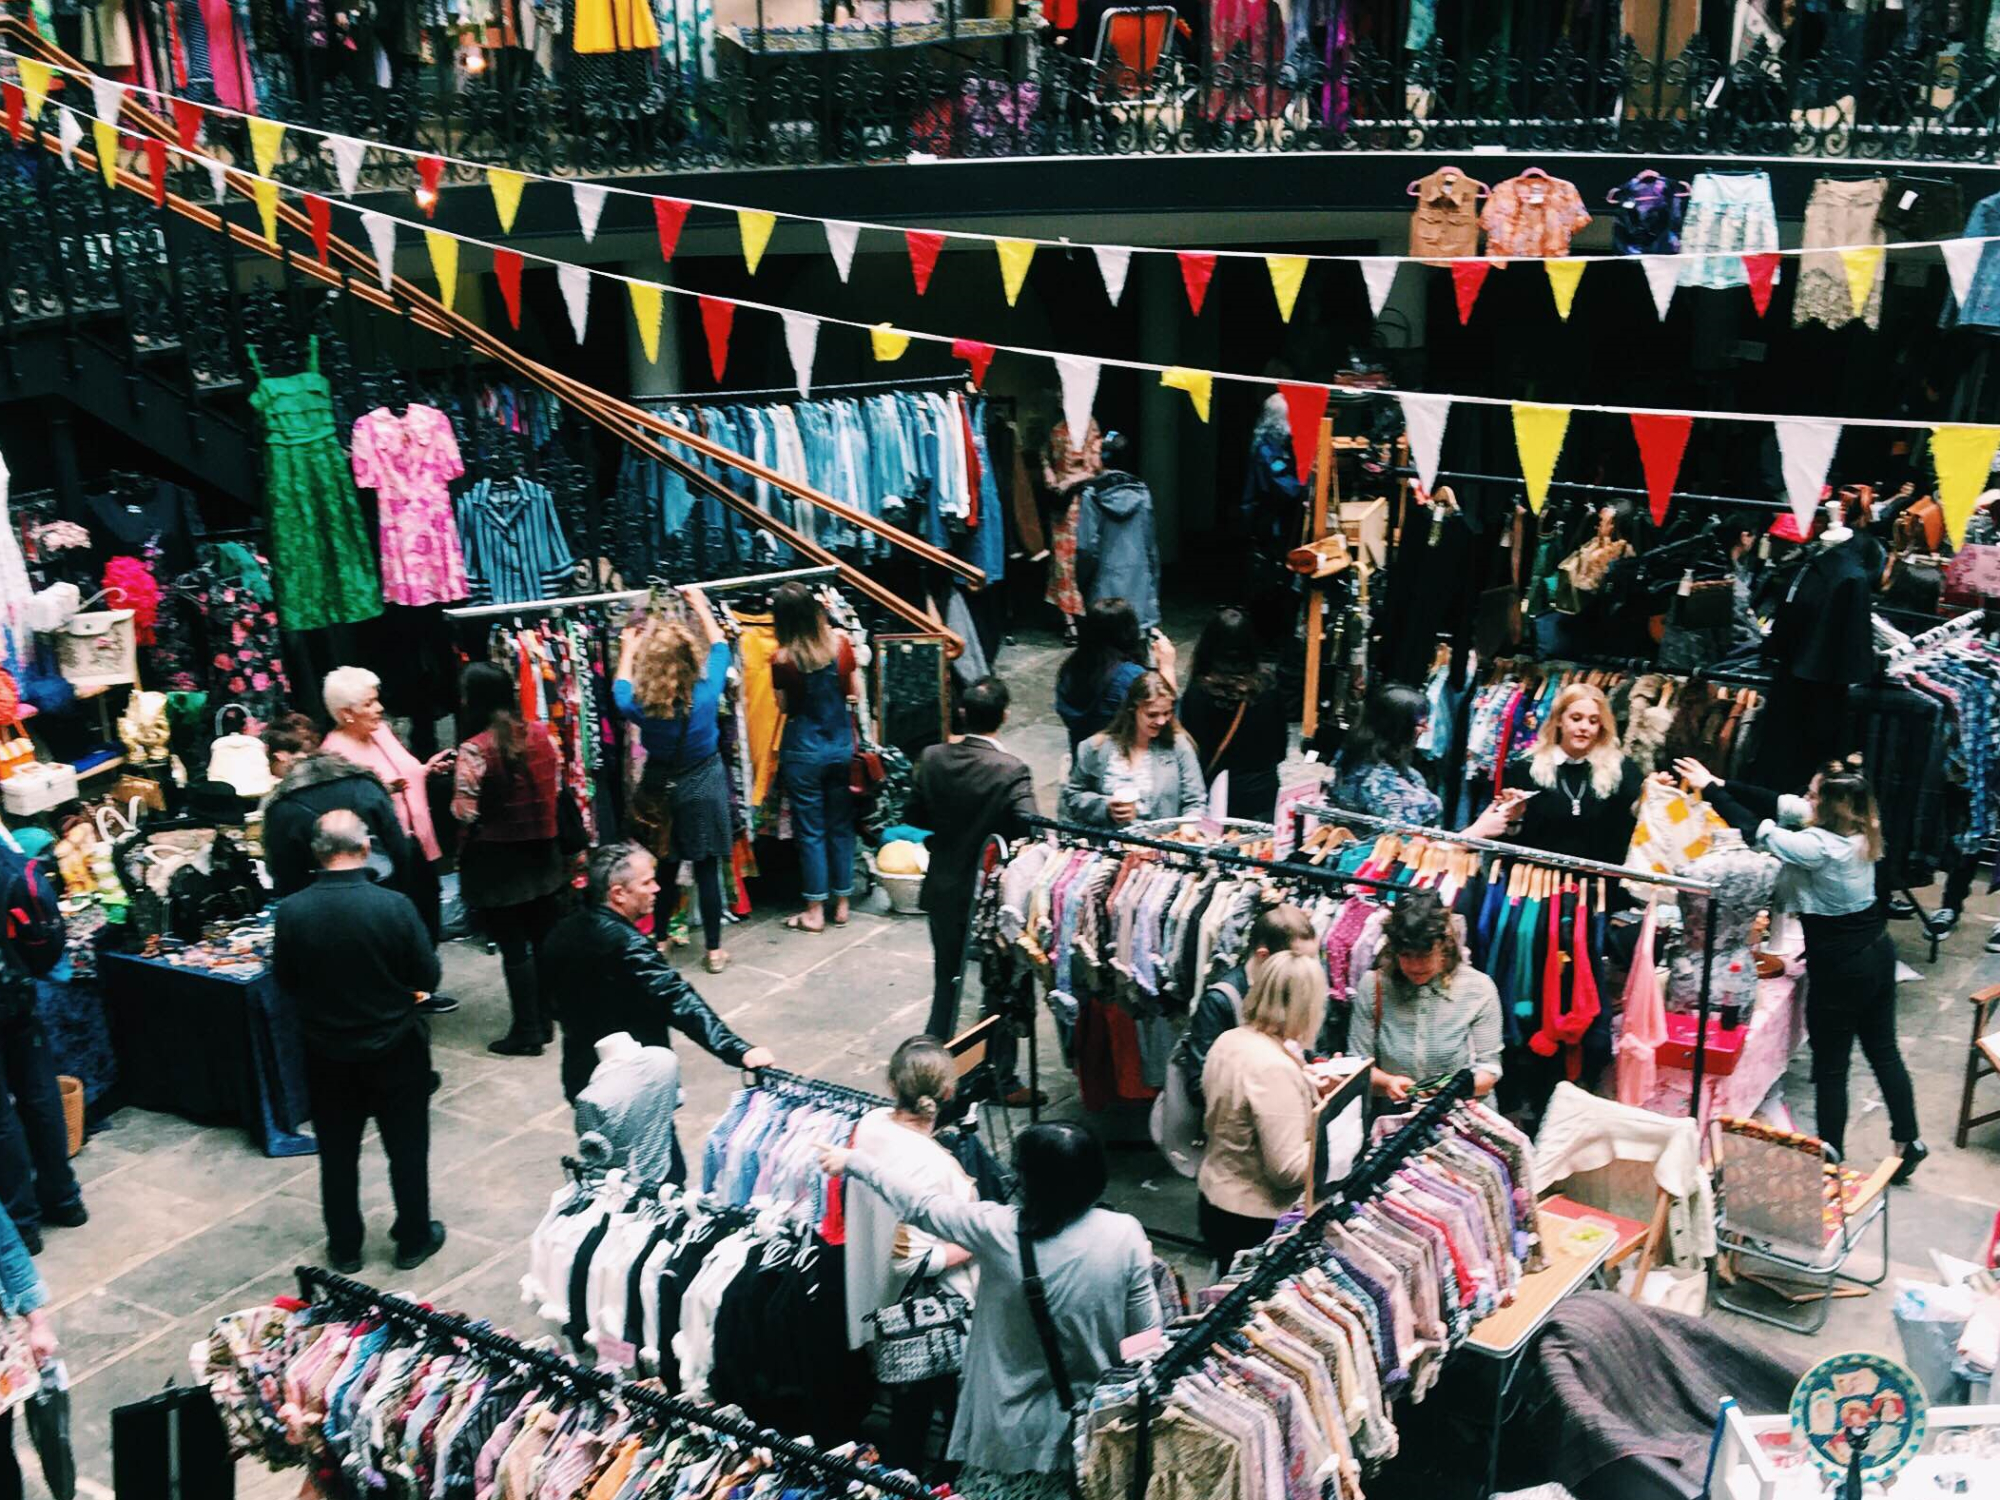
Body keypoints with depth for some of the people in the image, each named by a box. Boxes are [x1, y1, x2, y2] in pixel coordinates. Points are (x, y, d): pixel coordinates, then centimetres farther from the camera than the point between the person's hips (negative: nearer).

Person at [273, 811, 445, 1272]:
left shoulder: (291, 911, -16)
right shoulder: (393, 906, -22)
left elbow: (285, 980, -1)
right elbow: (428, 977, -12)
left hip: (327, 1053, 2)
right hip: (396, 1048, -2)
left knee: (337, 1152, 18)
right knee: (406, 1147, 16)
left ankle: (344, 1247, 31)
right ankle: (414, 1239, 29)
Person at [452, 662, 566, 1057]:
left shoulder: (474, 749, -19)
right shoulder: (540, 734, -2)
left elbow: (465, 814, -16)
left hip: (496, 860, -5)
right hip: (542, 852, 6)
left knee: (513, 947, 3)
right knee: (543, 940, 15)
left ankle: (526, 1032, 11)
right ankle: (545, 1021, 27)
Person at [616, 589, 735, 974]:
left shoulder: (641, 704, -22)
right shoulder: (706, 693, -23)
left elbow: (621, 689, 5)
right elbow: (720, 647, -3)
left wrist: (628, 651, 21)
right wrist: (702, 609, 13)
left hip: (661, 789, 1)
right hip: (704, 786, -1)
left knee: (663, 870, 17)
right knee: (707, 870, 7)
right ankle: (714, 950, 16)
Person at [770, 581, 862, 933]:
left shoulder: (782, 659, -15)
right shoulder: (840, 643, -8)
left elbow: (784, 706, -1)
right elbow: (856, 693, 2)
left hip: (803, 750, -3)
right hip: (842, 745, 3)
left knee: (810, 831, 6)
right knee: (841, 826, 13)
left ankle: (815, 911, 13)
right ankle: (841, 905, 22)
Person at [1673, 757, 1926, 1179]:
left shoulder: (1818, 846, -27)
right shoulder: (1861, 831, -3)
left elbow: (1755, 830, -19)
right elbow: (1779, 804, -2)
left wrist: (1710, 788, -10)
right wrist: (1721, 784, -2)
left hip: (1840, 966, -8)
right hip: (1878, 951, 8)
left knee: (1830, 1068, 6)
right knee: (1883, 1050, 20)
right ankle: (1909, 1141, 30)